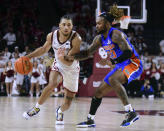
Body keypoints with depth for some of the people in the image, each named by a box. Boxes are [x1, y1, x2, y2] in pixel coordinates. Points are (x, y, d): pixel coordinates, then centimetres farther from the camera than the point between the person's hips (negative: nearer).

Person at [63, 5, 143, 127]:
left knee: (112, 80, -35)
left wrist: (112, 61, -34)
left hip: (133, 64, -9)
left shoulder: (116, 34, -20)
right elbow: (88, 53, 15)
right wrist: (72, 57, 2)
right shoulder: (100, 39, 7)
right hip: (120, 67, 9)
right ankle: (90, 120, 23)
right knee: (99, 91, 9)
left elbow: (128, 52, -27)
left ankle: (131, 112, -34)